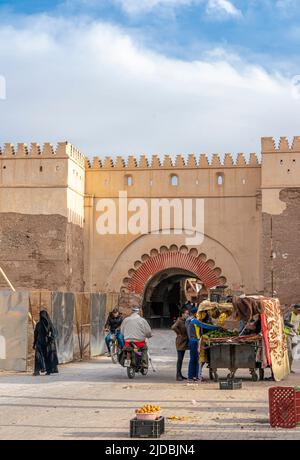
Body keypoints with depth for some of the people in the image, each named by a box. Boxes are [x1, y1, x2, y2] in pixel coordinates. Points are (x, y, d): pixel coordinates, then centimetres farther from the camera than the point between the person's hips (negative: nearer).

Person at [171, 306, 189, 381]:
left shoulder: (185, 321, 13)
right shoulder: (179, 321, -14)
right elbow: (173, 327, -31)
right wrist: (179, 334, -22)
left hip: (184, 342, 9)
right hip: (180, 342, -9)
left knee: (181, 359, 12)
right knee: (180, 359, -6)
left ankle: (180, 374, 18)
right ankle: (178, 375, -2)